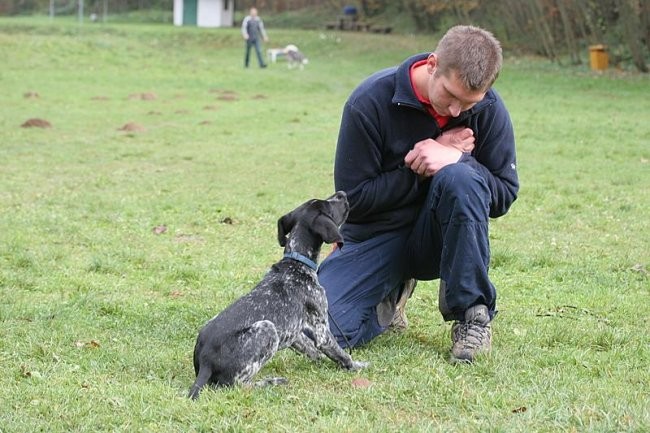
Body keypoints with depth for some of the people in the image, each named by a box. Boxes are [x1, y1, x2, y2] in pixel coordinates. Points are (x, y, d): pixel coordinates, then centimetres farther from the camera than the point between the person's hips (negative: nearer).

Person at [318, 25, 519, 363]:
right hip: (376, 234, 0)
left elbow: (504, 196, -6)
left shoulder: (489, 110, -9)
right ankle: (391, 294, 13)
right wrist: (421, 167, -20)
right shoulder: (371, 101, -16)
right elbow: (353, 198, -13)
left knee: (460, 177, -33)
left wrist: (456, 158, -24)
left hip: (437, 236, 0)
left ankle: (472, 313, -18)